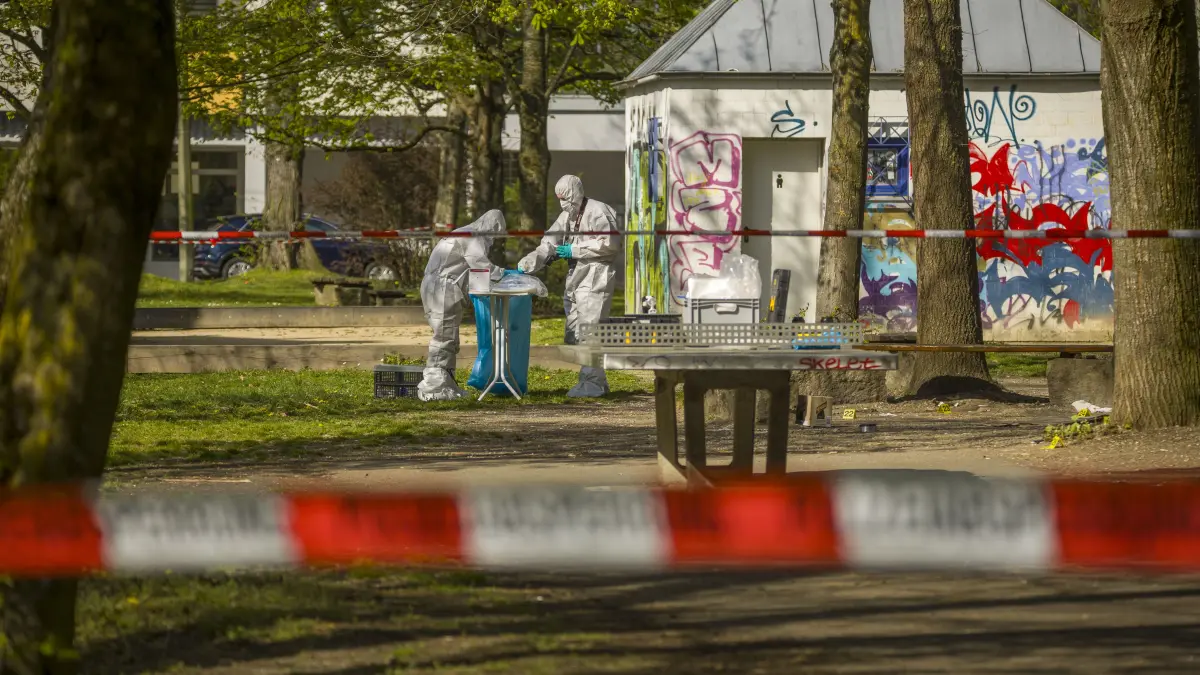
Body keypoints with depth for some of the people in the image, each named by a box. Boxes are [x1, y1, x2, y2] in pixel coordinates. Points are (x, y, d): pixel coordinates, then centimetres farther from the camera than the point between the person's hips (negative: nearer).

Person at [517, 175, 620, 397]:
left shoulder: (597, 212, -10)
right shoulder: (567, 216, 16)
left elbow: (609, 243, -19)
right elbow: (548, 245, 12)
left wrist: (575, 250, -16)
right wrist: (526, 265, -1)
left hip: (595, 281, -10)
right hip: (575, 282, 10)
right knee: (573, 335, 11)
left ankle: (592, 382, -8)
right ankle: (596, 381, 18)